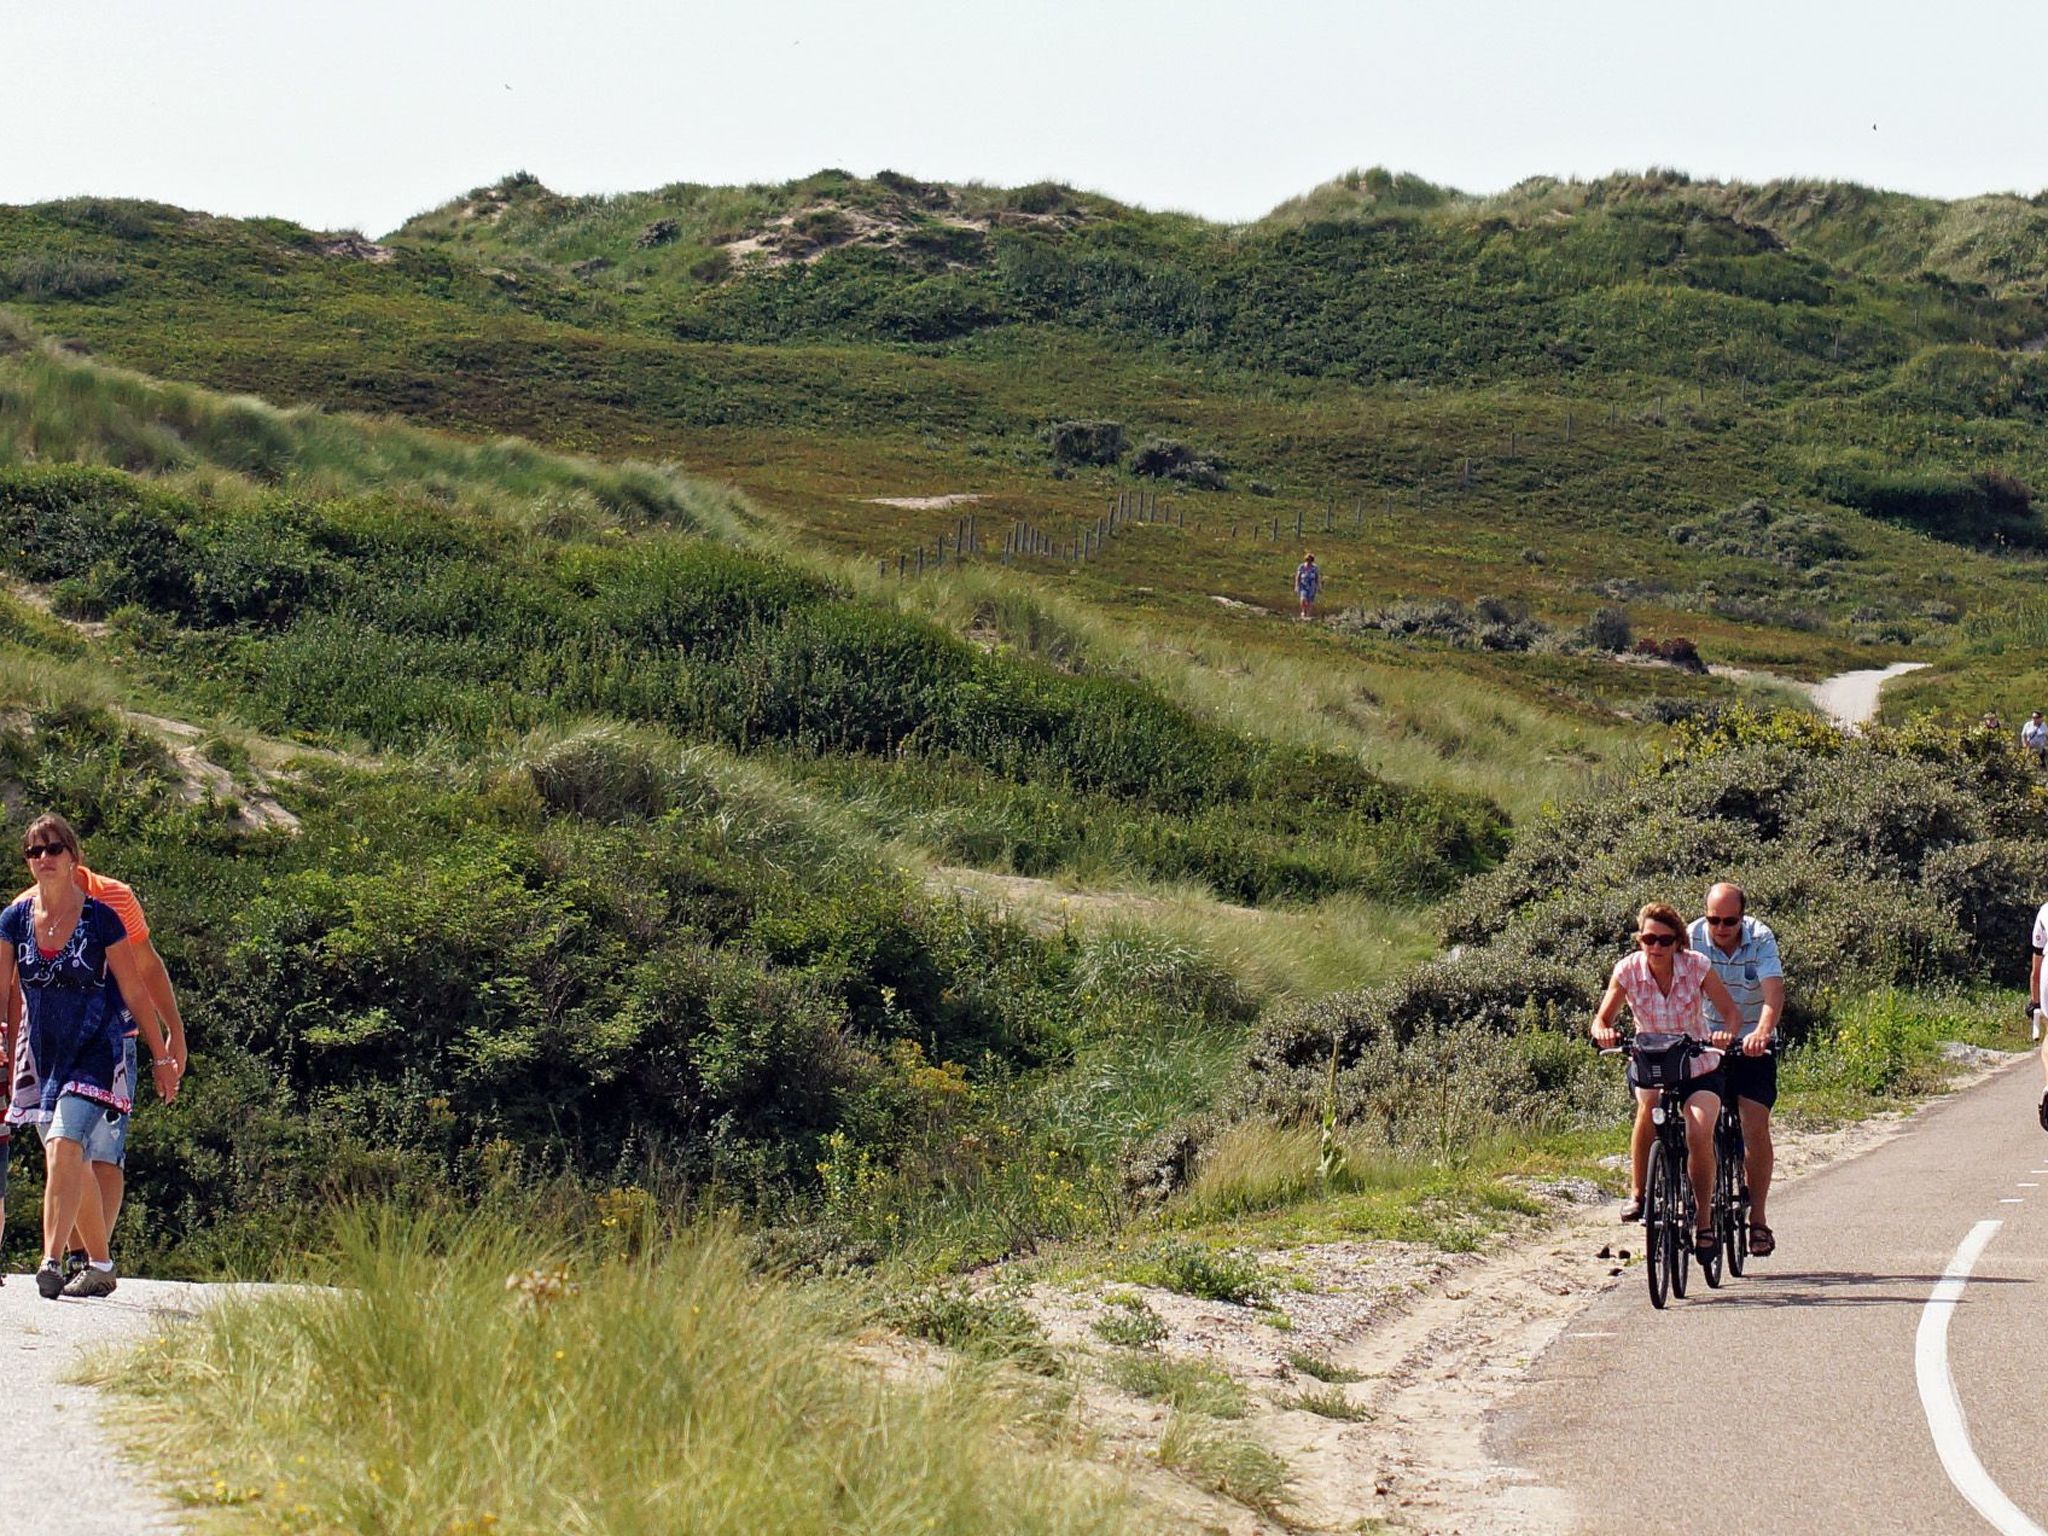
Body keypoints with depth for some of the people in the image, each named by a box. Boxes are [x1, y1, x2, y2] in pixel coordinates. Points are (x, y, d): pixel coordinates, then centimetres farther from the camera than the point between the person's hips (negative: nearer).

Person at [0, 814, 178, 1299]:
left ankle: (51, 1262, -27)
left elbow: (136, 992, -2)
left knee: (64, 1145, -23)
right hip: (40, 1055, 5)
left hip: (93, 1053, -5)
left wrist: (161, 1058, 1)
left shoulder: (100, 918, -8)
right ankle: (100, 1267, 24)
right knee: (73, 1165, 11)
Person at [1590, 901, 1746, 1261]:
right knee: (1648, 1103, -34)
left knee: (1700, 1134, -23)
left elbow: (1731, 1013, -13)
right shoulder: (1628, 970, -12)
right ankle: (1637, 1193, -22)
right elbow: (1602, 1019, -8)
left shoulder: (1696, 966, -15)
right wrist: (1603, 1032, -32)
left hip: (1698, 1066, -1)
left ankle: (1704, 1221, -4)